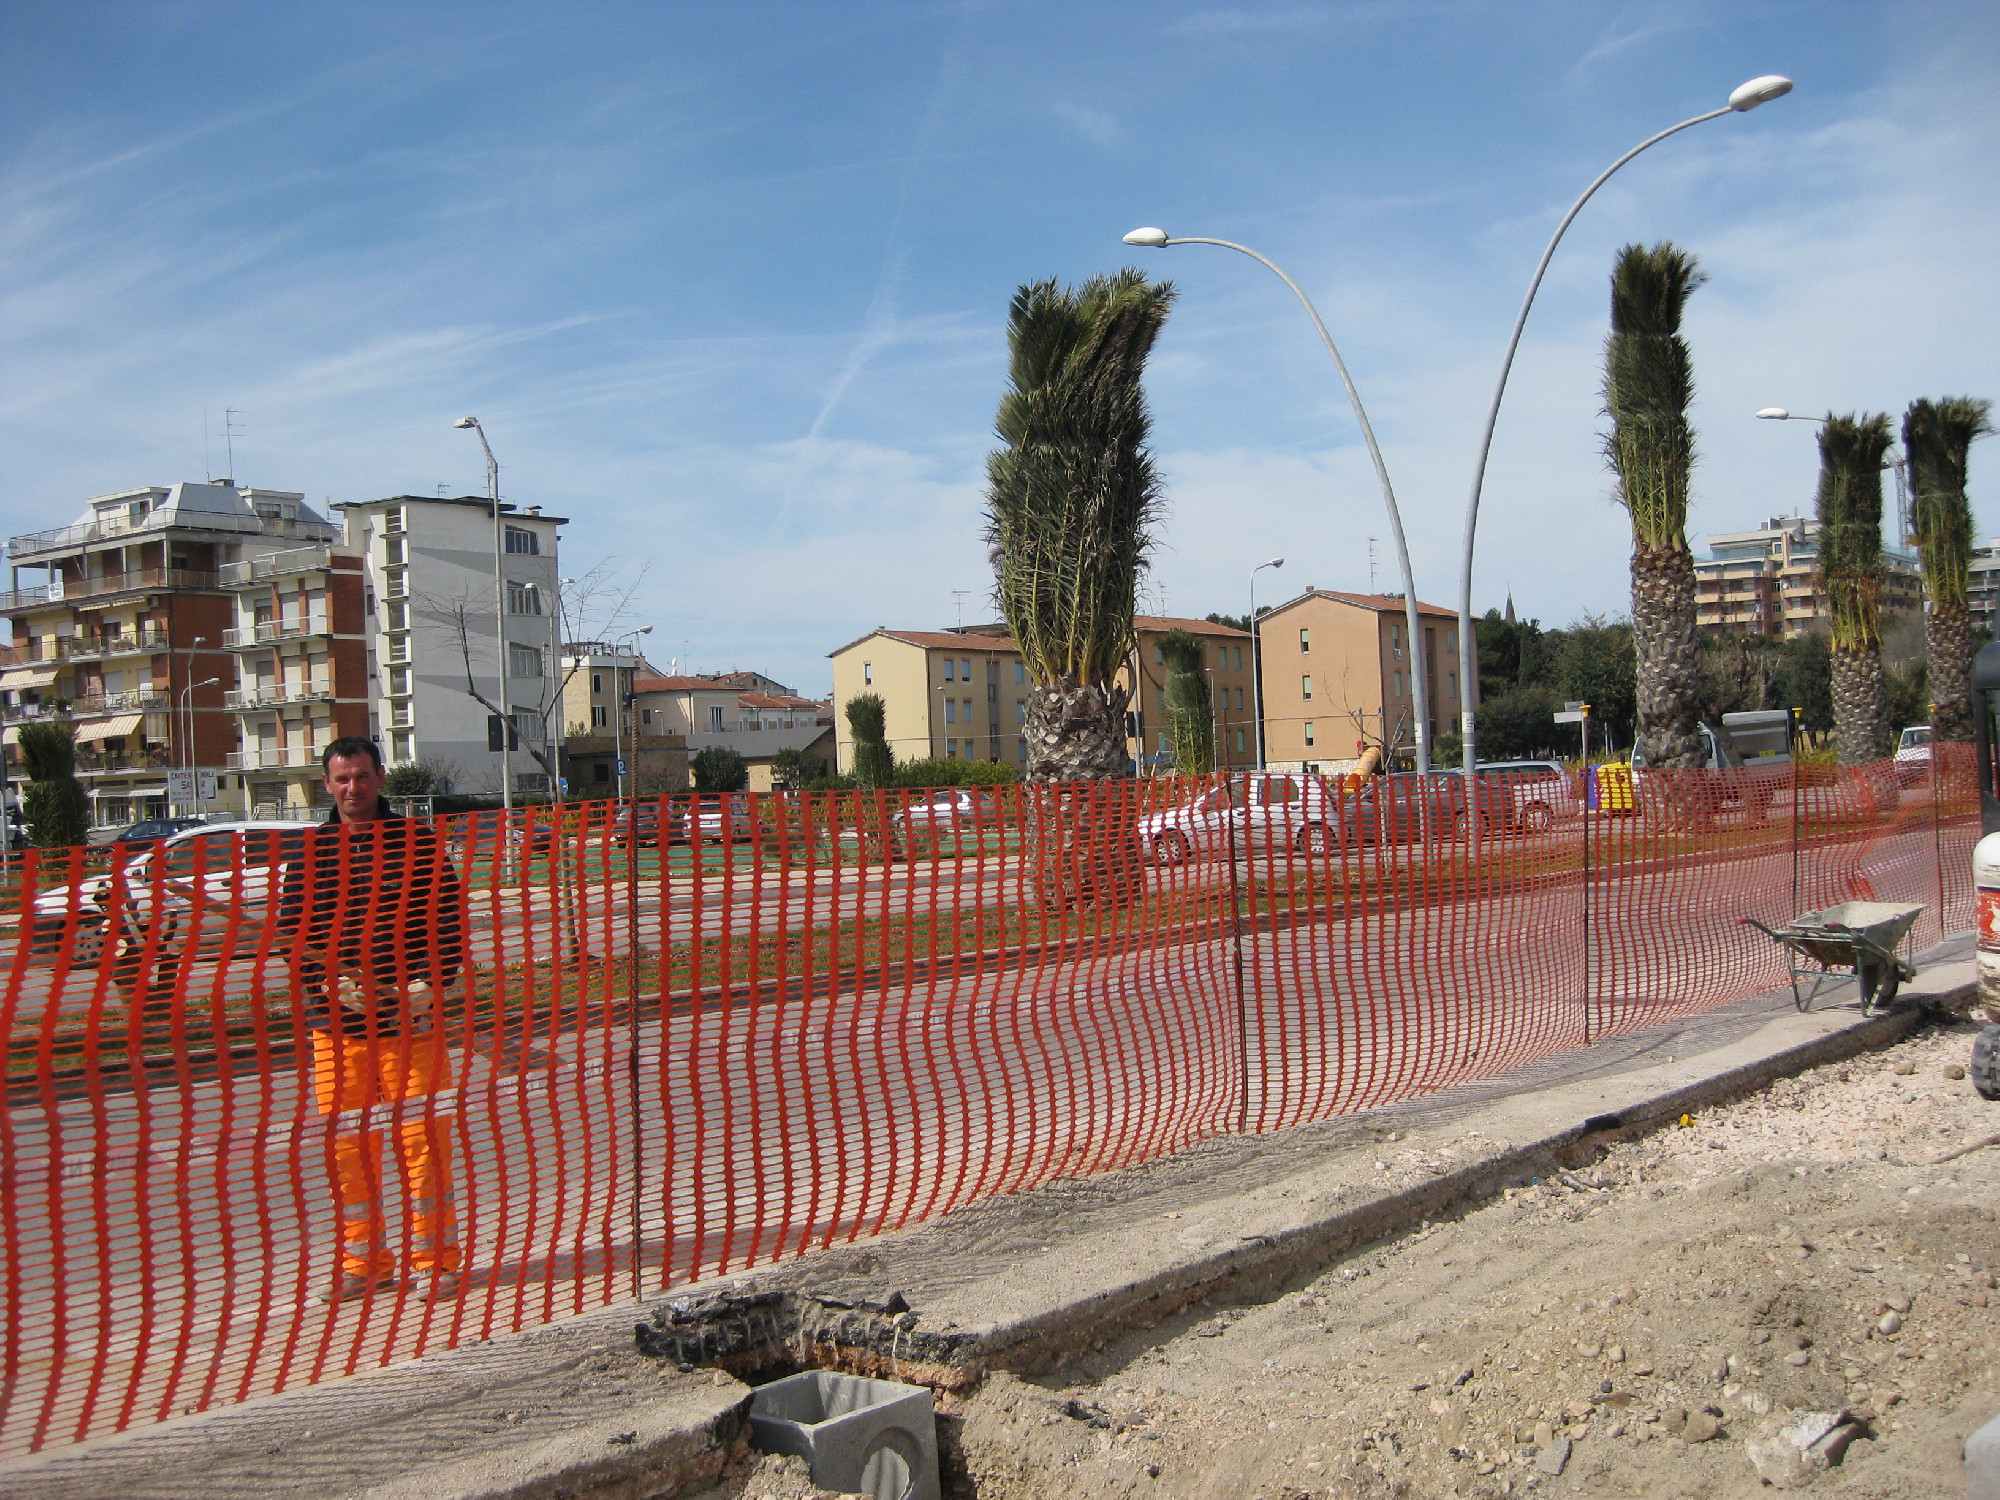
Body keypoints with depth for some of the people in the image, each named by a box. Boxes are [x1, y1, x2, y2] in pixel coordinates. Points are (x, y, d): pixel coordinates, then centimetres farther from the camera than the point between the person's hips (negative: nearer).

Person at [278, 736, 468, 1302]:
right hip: (336, 1023, 2)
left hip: (411, 1019, -2)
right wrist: (331, 984, -9)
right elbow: (291, 933, 8)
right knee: (348, 1149, 6)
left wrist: (426, 985, -11)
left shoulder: (420, 842, 5)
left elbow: (451, 922, 3)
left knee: (422, 1142, -1)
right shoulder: (310, 852, 9)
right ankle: (364, 1266, 18)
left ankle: (437, 1261, 10)